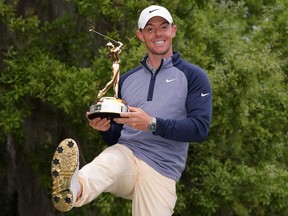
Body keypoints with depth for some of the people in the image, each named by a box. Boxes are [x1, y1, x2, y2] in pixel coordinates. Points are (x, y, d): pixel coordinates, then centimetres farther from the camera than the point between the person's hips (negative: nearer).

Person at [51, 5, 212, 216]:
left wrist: (152, 124, -20)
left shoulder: (193, 76, 5)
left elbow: (200, 129, -8)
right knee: (102, 166, -33)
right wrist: (106, 128, 0)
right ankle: (74, 189, -67)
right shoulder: (127, 79, 21)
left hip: (161, 170, -2)